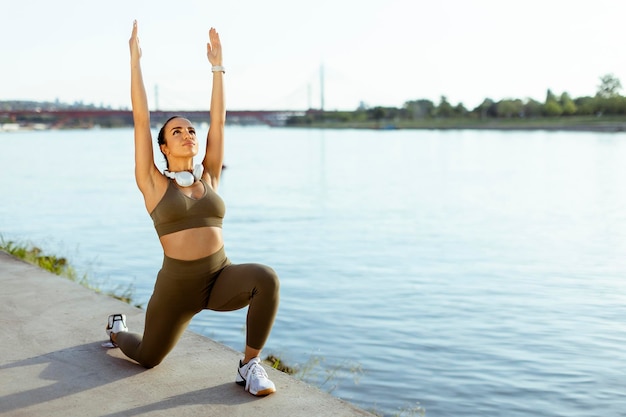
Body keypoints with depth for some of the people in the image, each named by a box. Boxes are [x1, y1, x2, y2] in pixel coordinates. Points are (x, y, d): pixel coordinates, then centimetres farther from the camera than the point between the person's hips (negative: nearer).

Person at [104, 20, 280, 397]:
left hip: (222, 279, 2)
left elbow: (219, 121, 3)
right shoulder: (153, 184, -3)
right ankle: (118, 330, 54)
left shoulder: (208, 177, 6)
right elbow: (141, 120, -8)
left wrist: (217, 64, 3)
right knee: (147, 358, 16)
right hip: (177, 286, -1)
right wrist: (135, 59, -8)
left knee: (266, 278, -31)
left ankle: (250, 366, -16)